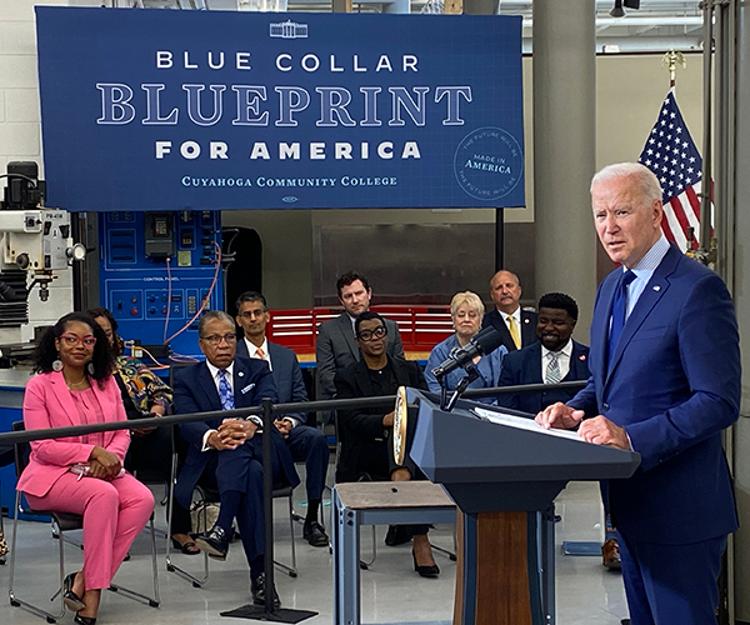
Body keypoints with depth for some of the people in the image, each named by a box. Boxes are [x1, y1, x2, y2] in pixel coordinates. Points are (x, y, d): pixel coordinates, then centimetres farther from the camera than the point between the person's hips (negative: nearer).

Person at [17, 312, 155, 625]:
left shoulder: (107, 383, 15)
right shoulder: (39, 386, -2)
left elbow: (123, 433, 11)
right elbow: (42, 446, -8)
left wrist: (111, 456, -13)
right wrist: (93, 452, -18)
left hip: (102, 471, 5)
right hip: (53, 475, -5)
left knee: (143, 499, -25)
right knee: (104, 495, -35)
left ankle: (83, 580, -23)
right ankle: (92, 593, -26)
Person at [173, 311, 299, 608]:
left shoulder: (257, 370, 16)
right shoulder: (186, 379, 14)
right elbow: (187, 422, -6)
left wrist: (251, 425, -32)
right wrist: (212, 437, -32)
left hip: (262, 454, 1)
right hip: (212, 462, -1)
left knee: (238, 448, -36)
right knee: (251, 475, -36)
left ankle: (222, 530, -50)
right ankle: (260, 574, -43)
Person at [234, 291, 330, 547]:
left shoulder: (286, 356, 21)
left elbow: (300, 400, 15)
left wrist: (290, 421, -7)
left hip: (284, 430, 4)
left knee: (316, 437, -29)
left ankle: (312, 519, -21)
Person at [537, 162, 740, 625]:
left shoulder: (698, 289, -16)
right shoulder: (614, 287, 12)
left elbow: (719, 402, -21)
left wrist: (632, 438, -27)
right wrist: (577, 411, 1)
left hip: (679, 508, -9)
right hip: (630, 500, 9)